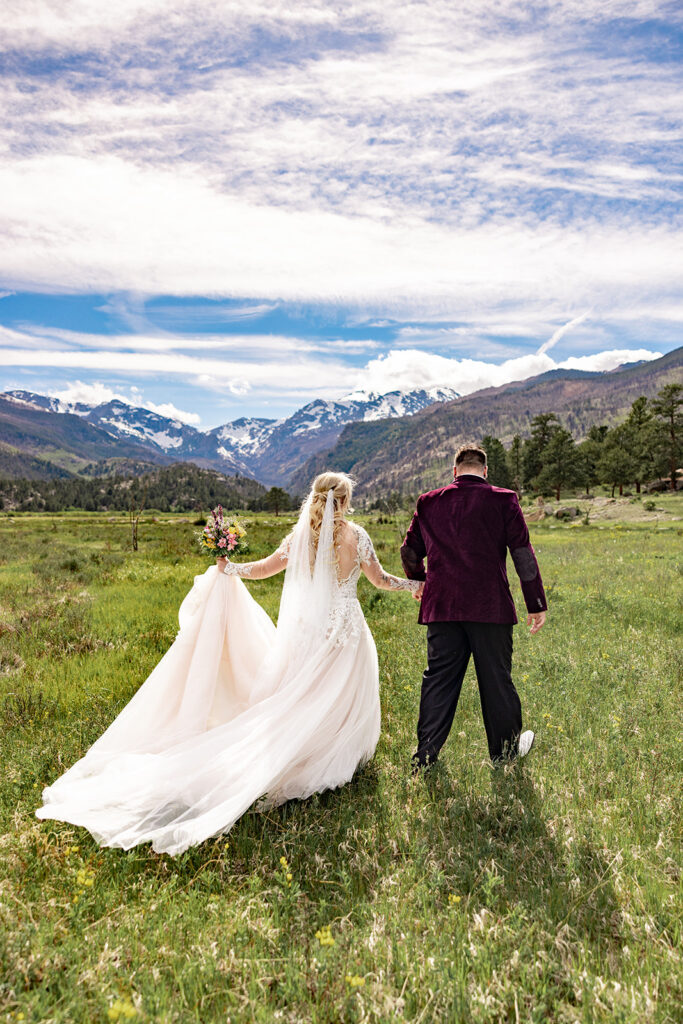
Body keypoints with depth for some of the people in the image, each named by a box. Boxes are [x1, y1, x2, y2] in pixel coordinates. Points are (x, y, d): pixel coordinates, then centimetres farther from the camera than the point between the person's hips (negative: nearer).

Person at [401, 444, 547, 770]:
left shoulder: (429, 502, 6)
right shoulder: (503, 501, -1)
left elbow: (409, 552, 14)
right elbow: (523, 554, -2)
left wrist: (419, 581, 34)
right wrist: (536, 604, 4)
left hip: (441, 606, 2)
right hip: (490, 607, -2)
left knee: (438, 679, 9)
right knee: (496, 678, 12)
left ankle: (425, 756, 14)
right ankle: (504, 748, 30)